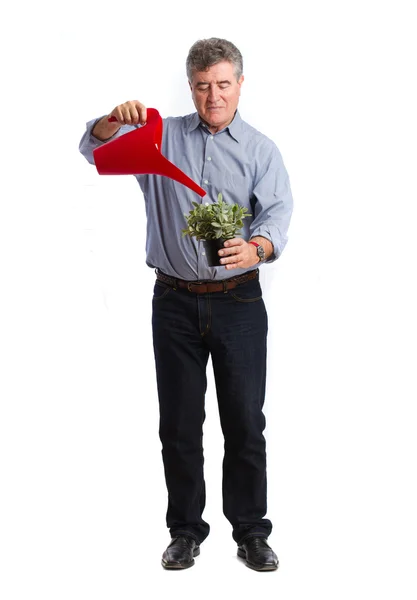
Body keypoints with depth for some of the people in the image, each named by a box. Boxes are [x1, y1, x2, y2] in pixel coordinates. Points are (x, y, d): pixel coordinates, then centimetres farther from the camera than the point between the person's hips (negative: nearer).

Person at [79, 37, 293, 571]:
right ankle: (185, 529, 21)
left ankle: (250, 531, 16)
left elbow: (276, 214, -10)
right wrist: (116, 119, -21)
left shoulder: (261, 150, 5)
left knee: (245, 422, 2)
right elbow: (95, 147, 1)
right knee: (178, 423, 7)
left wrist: (255, 247, -33)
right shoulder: (161, 136, 8)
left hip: (238, 301, -1)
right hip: (175, 302, 1)